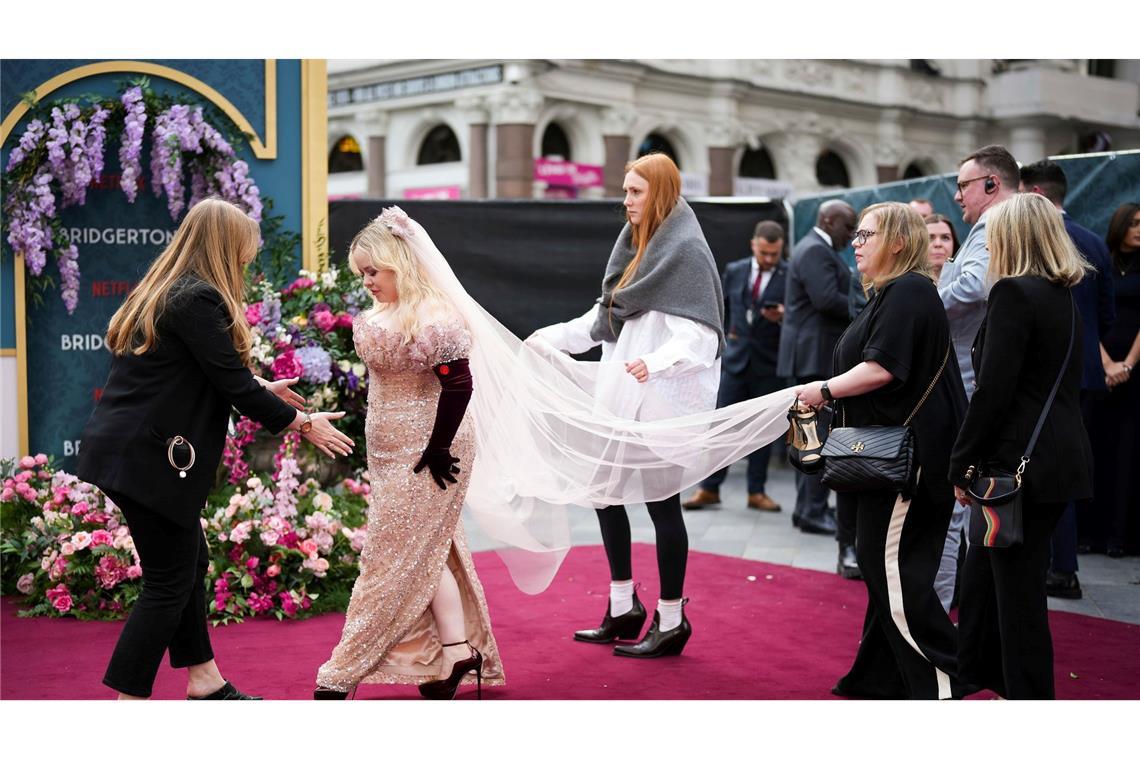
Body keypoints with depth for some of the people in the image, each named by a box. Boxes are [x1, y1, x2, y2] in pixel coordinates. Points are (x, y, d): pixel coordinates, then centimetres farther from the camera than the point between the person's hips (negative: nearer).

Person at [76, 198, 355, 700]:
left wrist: (262, 390, 25)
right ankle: (127, 702, 4)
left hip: (126, 449, 10)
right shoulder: (199, 300, -16)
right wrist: (302, 423, -5)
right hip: (149, 458, -10)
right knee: (169, 582, -1)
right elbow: (231, 383, -16)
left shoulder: (162, 291, 14)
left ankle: (204, 682, 29)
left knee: (190, 561, 19)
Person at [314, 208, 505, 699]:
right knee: (426, 552, 12)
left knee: (396, 555, 0)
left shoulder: (431, 318, -20)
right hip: (393, 452, 9)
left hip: (426, 453, -9)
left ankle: (344, 673, 8)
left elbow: (459, 384, -23)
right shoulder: (382, 315, 7)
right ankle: (459, 652, 19)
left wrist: (438, 449, -20)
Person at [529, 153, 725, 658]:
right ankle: (624, 608, 25)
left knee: (661, 501, -1)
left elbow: (699, 336, -21)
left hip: (663, 403, -9)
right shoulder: (635, 245, 14)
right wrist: (552, 337, 22)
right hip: (622, 400, 9)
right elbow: (606, 318, 22)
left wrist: (656, 362, -36)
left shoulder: (686, 251, -12)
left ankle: (670, 621, 12)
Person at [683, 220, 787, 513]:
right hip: (736, 359, 2)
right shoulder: (734, 271, 6)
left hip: (770, 366, -2)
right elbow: (721, 310, 18)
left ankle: (757, 492, 16)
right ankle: (709, 489, 8)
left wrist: (782, 318, -23)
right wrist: (724, 340, 12)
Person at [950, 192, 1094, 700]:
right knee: (982, 572, 20)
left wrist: (962, 465, -11)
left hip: (1022, 464, -9)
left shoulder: (1013, 292, -14)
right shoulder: (1063, 299, 13)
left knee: (1018, 590, 0)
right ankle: (975, 677, 34)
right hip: (1062, 460, 9)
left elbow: (993, 390, -19)